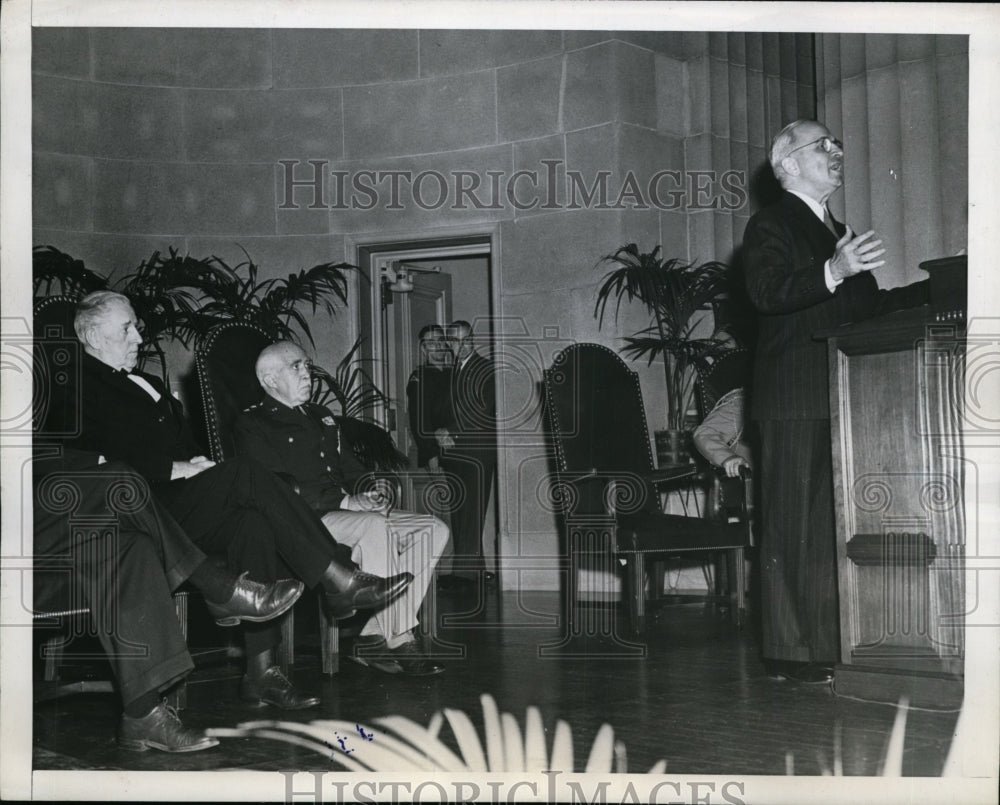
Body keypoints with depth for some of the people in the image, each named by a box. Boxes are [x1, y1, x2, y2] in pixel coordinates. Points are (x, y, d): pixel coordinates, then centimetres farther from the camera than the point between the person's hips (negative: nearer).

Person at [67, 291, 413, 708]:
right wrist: (177, 468, -17)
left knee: (255, 521, -23)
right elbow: (107, 457, -14)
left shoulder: (147, 384, 29)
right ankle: (340, 581, -28)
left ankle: (260, 670, -28)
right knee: (246, 474, -26)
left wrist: (199, 467, 4)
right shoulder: (81, 387, 2)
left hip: (184, 503, 7)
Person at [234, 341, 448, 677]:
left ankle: (372, 636, -17)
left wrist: (366, 492, 3)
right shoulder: (252, 425, 0)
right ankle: (398, 642, -29)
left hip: (346, 511, 8)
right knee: (374, 525, -35)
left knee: (433, 529, -10)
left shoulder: (320, 416, 27)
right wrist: (345, 501, -19)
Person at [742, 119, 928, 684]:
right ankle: (791, 652, -4)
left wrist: (936, 287, 14)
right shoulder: (770, 227, -2)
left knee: (838, 524, 7)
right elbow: (768, 292, -20)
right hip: (795, 401, -8)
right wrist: (834, 271, -34)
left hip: (841, 400, 8)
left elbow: (864, 307, 22)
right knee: (796, 526, -7)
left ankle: (833, 644, 13)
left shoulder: (839, 232, 24)